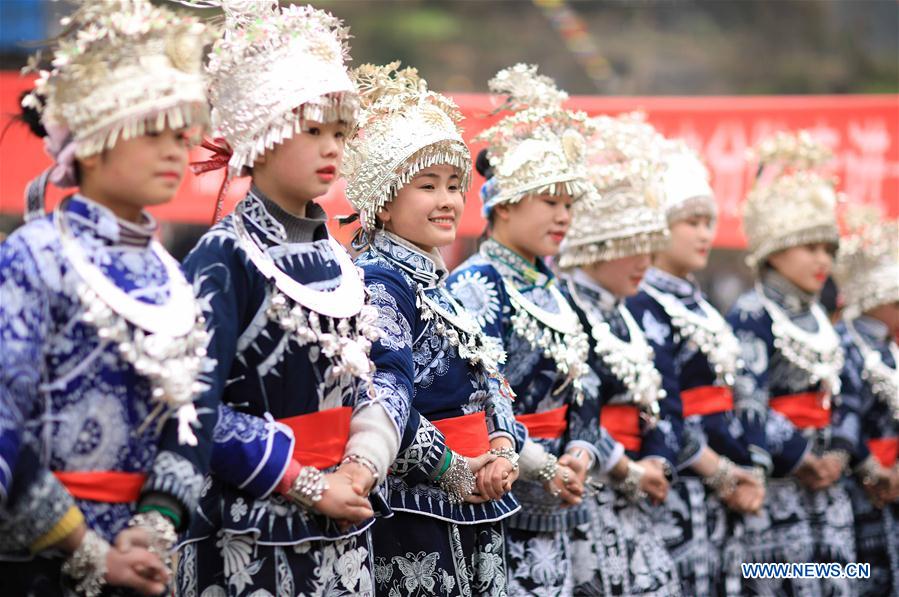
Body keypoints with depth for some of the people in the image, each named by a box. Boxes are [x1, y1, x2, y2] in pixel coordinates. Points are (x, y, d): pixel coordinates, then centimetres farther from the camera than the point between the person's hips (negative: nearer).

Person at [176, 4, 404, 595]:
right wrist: (309, 486, -15)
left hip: (344, 532, 6)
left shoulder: (338, 258, 11)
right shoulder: (224, 256, -10)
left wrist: (363, 464, -7)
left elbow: (381, 380, 12)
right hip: (252, 538, -6)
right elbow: (201, 410, -16)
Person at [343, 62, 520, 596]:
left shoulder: (440, 285, 17)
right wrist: (455, 472, -14)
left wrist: (502, 451, -1)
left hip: (478, 510, 9)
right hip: (414, 511, -9)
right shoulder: (379, 284, -11)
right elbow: (386, 405, -21)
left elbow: (491, 384, 18)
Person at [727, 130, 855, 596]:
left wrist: (838, 454, 2)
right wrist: (803, 461, -12)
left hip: (825, 489, 8)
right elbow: (749, 408, -18)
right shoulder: (751, 318, -10)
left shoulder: (818, 321, 17)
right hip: (775, 489, -8)